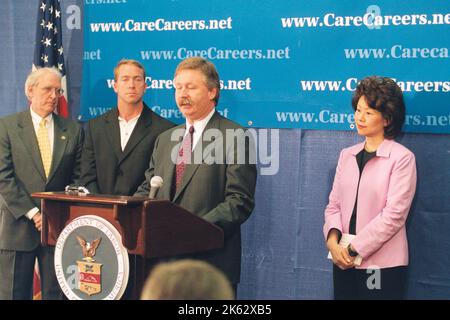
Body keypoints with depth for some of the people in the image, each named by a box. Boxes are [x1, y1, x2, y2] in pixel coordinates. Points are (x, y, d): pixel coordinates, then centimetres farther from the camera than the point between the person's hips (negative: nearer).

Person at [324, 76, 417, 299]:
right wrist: (333, 240, -10)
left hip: (383, 265, -5)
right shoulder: (347, 155, 10)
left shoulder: (402, 158, -7)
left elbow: (393, 214, -13)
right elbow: (334, 204, 8)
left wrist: (353, 249, -13)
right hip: (344, 263, 5)